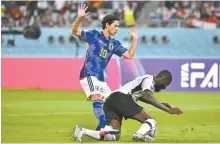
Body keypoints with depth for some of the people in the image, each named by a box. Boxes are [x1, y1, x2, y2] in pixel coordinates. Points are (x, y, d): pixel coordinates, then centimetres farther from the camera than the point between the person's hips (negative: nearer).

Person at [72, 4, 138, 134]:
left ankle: (101, 129, 16)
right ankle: (104, 127, -39)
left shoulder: (114, 44, 14)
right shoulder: (94, 35, 0)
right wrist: (79, 18, -23)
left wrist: (134, 39, 7)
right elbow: (75, 31, -6)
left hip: (100, 78, 8)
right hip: (88, 75, -8)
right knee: (97, 99, -24)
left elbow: (129, 55, 15)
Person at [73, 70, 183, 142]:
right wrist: (167, 110, -17)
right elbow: (147, 97, -14)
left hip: (109, 101, 9)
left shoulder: (144, 79, 32)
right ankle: (139, 134, -38)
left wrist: (161, 104, 51)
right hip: (121, 98, -9)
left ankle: (82, 131, -14)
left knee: (114, 136, 1)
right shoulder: (149, 79, 4)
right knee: (151, 121, -7)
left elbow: (142, 97, 51)